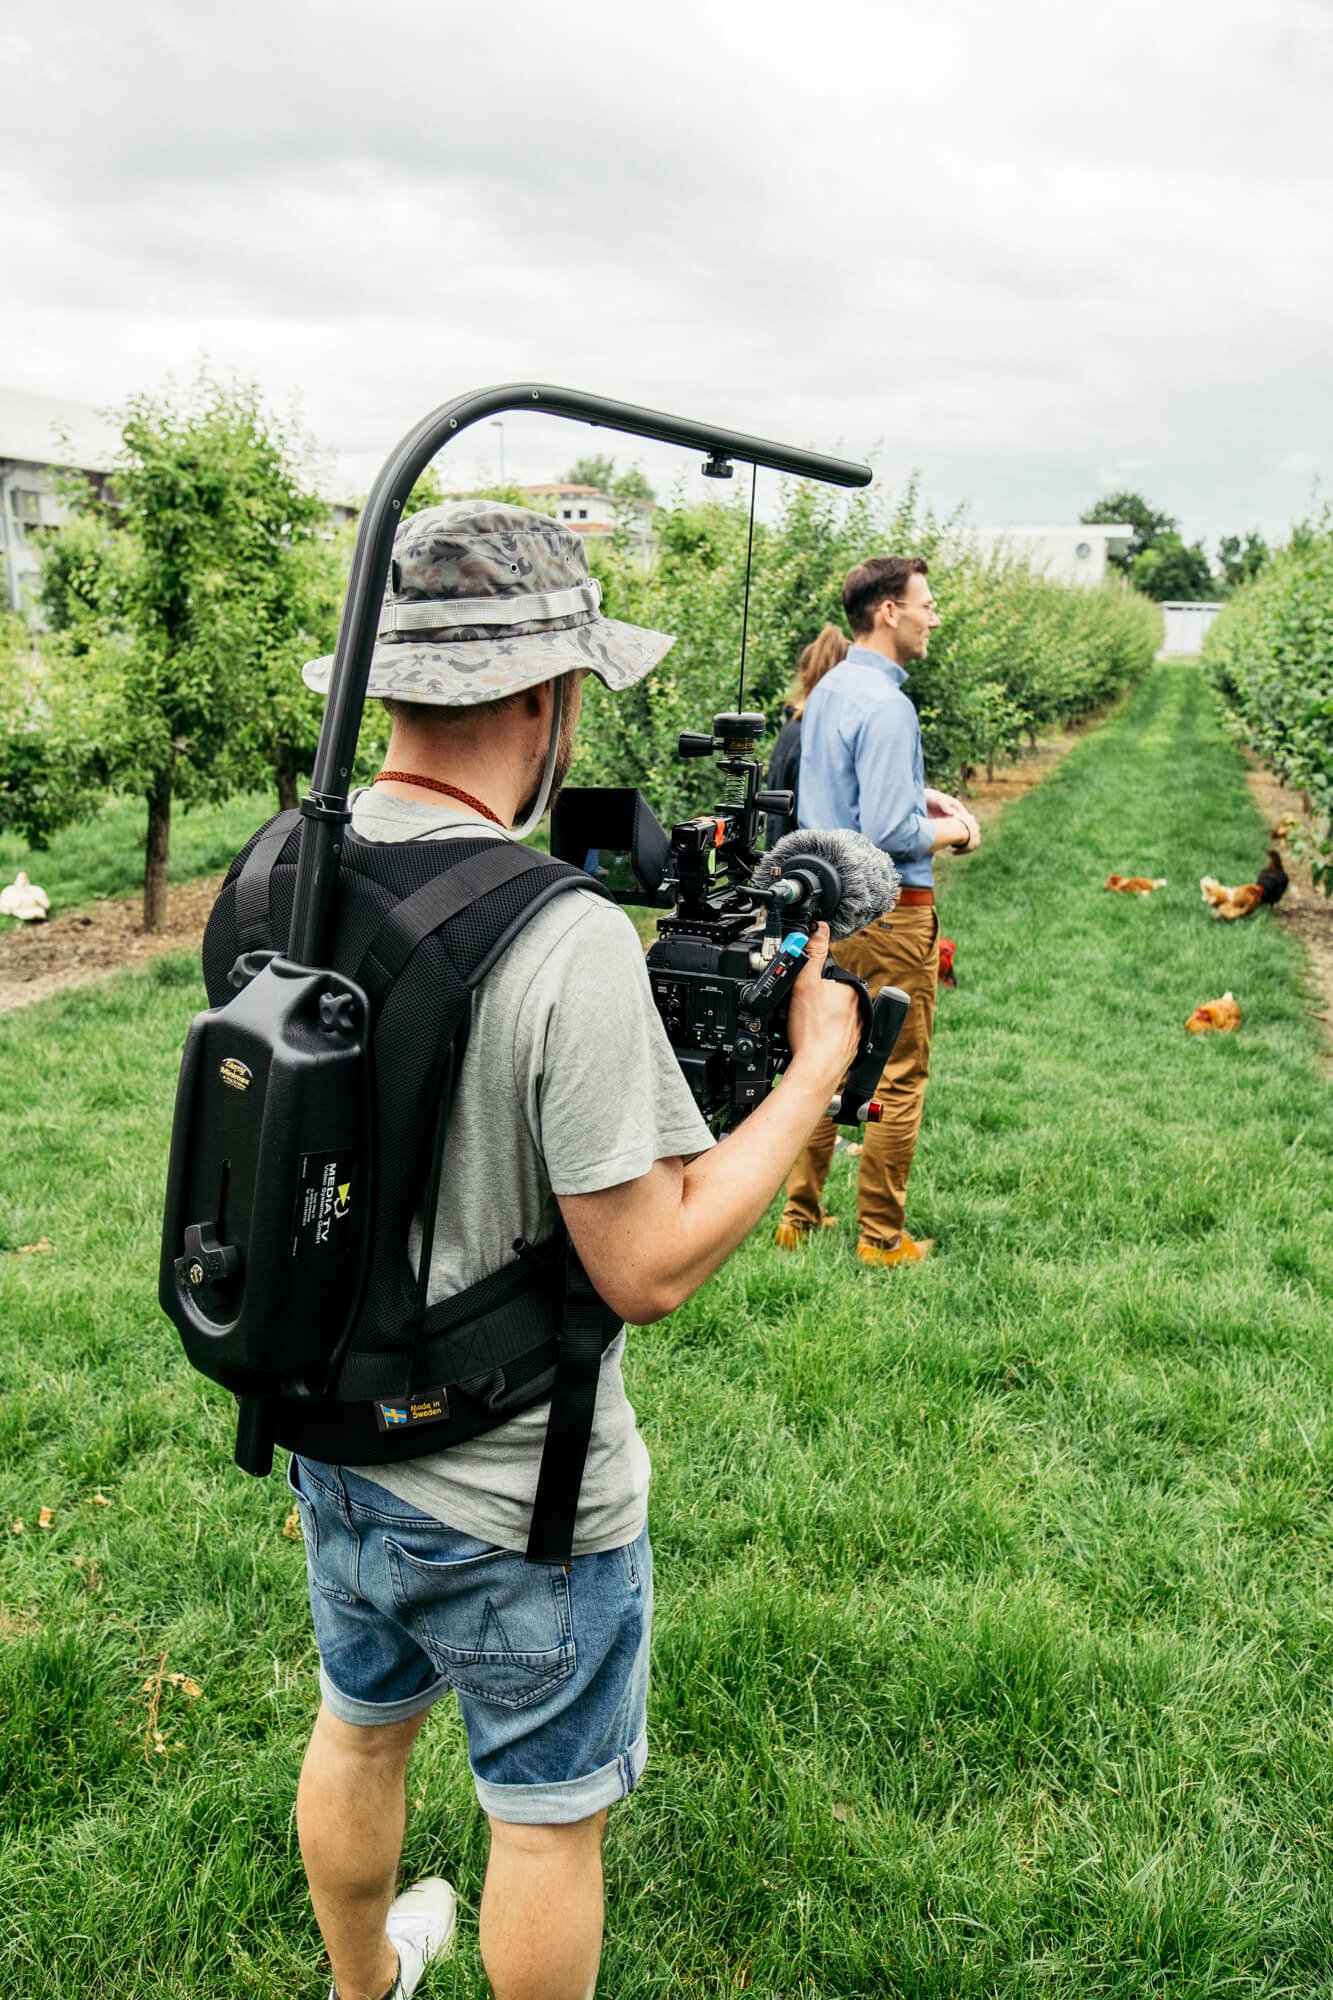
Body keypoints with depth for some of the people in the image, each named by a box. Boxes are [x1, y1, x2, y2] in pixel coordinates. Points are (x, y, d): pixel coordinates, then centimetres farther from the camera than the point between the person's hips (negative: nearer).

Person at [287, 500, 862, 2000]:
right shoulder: (567, 940, -31)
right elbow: (648, 1268, -26)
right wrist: (816, 1060, -15)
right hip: (514, 1506, -7)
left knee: (358, 1728, 31)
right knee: (551, 1816, 19)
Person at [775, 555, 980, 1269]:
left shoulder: (827, 692, 11)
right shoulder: (884, 704, -18)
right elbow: (888, 831, -24)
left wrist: (921, 794, 14)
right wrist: (950, 830, -6)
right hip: (889, 913, -9)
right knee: (899, 1078, 2)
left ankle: (799, 1216, 23)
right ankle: (882, 1238, 11)